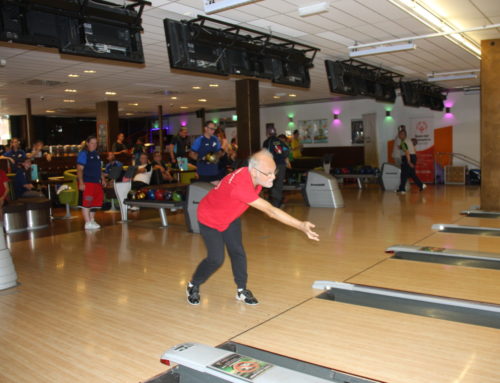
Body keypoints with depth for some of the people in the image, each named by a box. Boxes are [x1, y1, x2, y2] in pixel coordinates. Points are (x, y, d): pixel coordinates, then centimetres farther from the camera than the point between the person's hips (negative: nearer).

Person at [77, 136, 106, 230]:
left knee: (96, 201, 12)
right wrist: (81, 183, -20)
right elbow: (79, 169, -13)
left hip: (97, 182, 8)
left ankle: (92, 220, 23)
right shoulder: (83, 154, -7)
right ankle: (88, 223, -4)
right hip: (87, 182, -8)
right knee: (86, 202, -6)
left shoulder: (96, 154, 16)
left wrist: (103, 179, 17)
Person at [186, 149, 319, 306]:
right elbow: (271, 211, -47)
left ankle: (242, 291, 17)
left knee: (238, 253, 2)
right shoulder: (240, 185, -44)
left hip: (230, 217, 7)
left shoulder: (251, 175, -20)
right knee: (216, 259, -4)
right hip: (209, 219, -7)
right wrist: (301, 226, -49)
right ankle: (193, 286, 21)